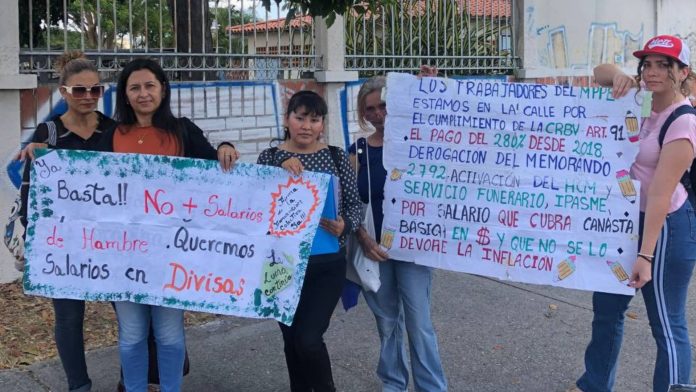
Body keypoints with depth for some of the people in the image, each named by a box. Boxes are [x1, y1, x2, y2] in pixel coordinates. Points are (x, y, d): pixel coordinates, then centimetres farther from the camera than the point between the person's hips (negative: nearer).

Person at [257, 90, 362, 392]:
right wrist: (279, 168, -24)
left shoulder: (336, 157, 1)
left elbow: (354, 204, 3)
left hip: (328, 265, -1)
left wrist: (344, 226, -18)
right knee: (292, 340, 12)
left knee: (308, 338, -9)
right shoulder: (270, 157, 0)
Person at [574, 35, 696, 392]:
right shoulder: (643, 97, 2)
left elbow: (660, 193, -26)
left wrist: (645, 255, -28)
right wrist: (618, 75, -13)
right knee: (606, 306, 20)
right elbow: (599, 73, 12)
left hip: (666, 227, -9)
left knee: (667, 324, 2)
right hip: (629, 219, 9)